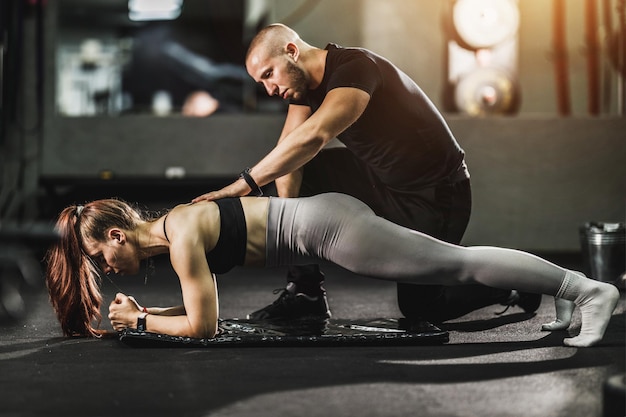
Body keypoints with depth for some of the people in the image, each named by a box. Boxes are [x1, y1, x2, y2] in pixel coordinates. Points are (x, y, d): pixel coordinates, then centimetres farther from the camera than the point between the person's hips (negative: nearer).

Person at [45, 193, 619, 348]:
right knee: (451, 264, 16)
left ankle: (587, 289, -8)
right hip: (322, 217, 9)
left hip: (326, 228, -9)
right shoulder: (172, 228, 13)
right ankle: (559, 286, 23)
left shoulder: (182, 238, -15)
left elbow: (202, 325, -15)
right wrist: (144, 311, 13)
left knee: (458, 263, -9)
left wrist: (141, 323, -3)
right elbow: (203, 304, 24)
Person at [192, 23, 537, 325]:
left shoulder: (356, 68, -29)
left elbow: (312, 137, -44)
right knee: (293, 173, -4)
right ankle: (305, 292, 3)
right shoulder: (305, 83, -1)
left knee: (420, 310, 0)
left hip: (436, 197, -8)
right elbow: (289, 150, -11)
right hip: (383, 182, 8)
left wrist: (244, 184, -43)